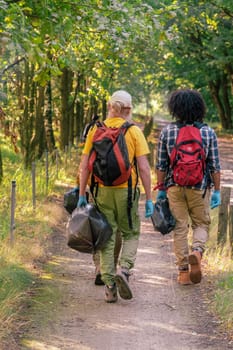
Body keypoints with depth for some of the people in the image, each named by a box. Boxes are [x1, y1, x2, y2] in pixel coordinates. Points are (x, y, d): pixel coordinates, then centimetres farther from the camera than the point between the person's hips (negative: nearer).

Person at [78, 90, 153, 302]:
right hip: (126, 191, -2)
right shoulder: (134, 131, -4)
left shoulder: (96, 130, 3)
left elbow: (85, 166, 1)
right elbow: (144, 167, -8)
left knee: (106, 238, 8)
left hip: (102, 191, 2)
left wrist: (82, 195, 7)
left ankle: (109, 286, 5)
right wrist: (149, 199, -4)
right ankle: (124, 270, -8)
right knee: (131, 235, 15)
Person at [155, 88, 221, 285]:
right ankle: (197, 251, -15)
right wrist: (217, 191, 4)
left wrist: (161, 189, 9)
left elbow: (161, 165, 0)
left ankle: (183, 272, 8)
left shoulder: (167, 132, -3)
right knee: (201, 224, 15)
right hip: (200, 188, -1)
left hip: (175, 187, 1)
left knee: (180, 228, 8)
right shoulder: (208, 133, -4)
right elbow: (215, 166, -3)